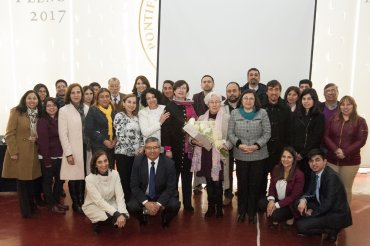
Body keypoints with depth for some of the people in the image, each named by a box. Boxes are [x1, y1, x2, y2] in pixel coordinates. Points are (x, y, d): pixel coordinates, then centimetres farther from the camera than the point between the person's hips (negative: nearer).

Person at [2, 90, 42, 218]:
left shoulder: (38, 114, 7)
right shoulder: (16, 112, -9)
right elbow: (10, 134, -11)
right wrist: (13, 152, -15)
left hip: (33, 152, 5)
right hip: (19, 152, -5)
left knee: (30, 180, 14)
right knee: (21, 181, 5)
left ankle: (32, 207, 29)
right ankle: (26, 211, 17)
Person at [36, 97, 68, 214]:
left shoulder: (59, 120, 9)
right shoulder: (42, 121, -12)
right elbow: (43, 142, -16)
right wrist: (47, 160, -19)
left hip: (59, 156, 7)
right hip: (47, 157, -7)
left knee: (59, 180, 14)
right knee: (48, 181, 7)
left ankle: (57, 201, 29)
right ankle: (52, 205, 19)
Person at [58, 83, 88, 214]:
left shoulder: (87, 109, 6)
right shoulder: (64, 110, -5)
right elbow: (63, 134, -8)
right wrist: (68, 153, -13)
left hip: (86, 148, 3)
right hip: (73, 150, -3)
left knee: (83, 176, 10)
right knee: (74, 177, 4)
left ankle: (82, 201, 25)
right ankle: (75, 203, 20)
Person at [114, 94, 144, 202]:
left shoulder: (137, 117, 13)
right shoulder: (119, 116, -5)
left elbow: (140, 134, 14)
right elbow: (120, 135, -13)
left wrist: (142, 147, -2)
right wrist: (132, 149, -13)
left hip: (136, 154, 5)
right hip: (123, 153, -5)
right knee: (124, 180, 0)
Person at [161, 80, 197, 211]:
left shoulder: (191, 106, 9)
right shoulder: (169, 107, -3)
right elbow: (165, 128, -8)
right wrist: (167, 148, -14)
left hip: (189, 147, 3)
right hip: (175, 147, -3)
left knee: (187, 176, 10)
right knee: (173, 175, 6)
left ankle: (187, 203, 21)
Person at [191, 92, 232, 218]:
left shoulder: (227, 118, -2)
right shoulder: (201, 118, 10)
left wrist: (225, 145, -21)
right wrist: (194, 140, -9)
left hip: (219, 156, -3)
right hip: (205, 155, 3)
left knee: (217, 182, 0)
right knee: (209, 182, 10)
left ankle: (219, 207, 19)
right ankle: (211, 207, 25)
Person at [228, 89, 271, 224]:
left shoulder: (262, 113, 0)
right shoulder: (234, 113, 3)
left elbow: (267, 133, -3)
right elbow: (230, 133, 2)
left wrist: (256, 145, -15)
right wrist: (239, 144, -14)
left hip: (258, 155, 0)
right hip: (240, 155, 1)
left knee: (255, 184, 8)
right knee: (242, 184, 8)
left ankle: (252, 212, 24)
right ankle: (242, 211, 24)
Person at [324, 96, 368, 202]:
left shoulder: (360, 121, -1)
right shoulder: (333, 119, 7)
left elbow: (361, 141, -8)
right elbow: (326, 136, 0)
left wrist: (345, 152, -17)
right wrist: (336, 149, -15)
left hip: (350, 161, -2)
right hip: (332, 159, 2)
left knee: (346, 188, 8)